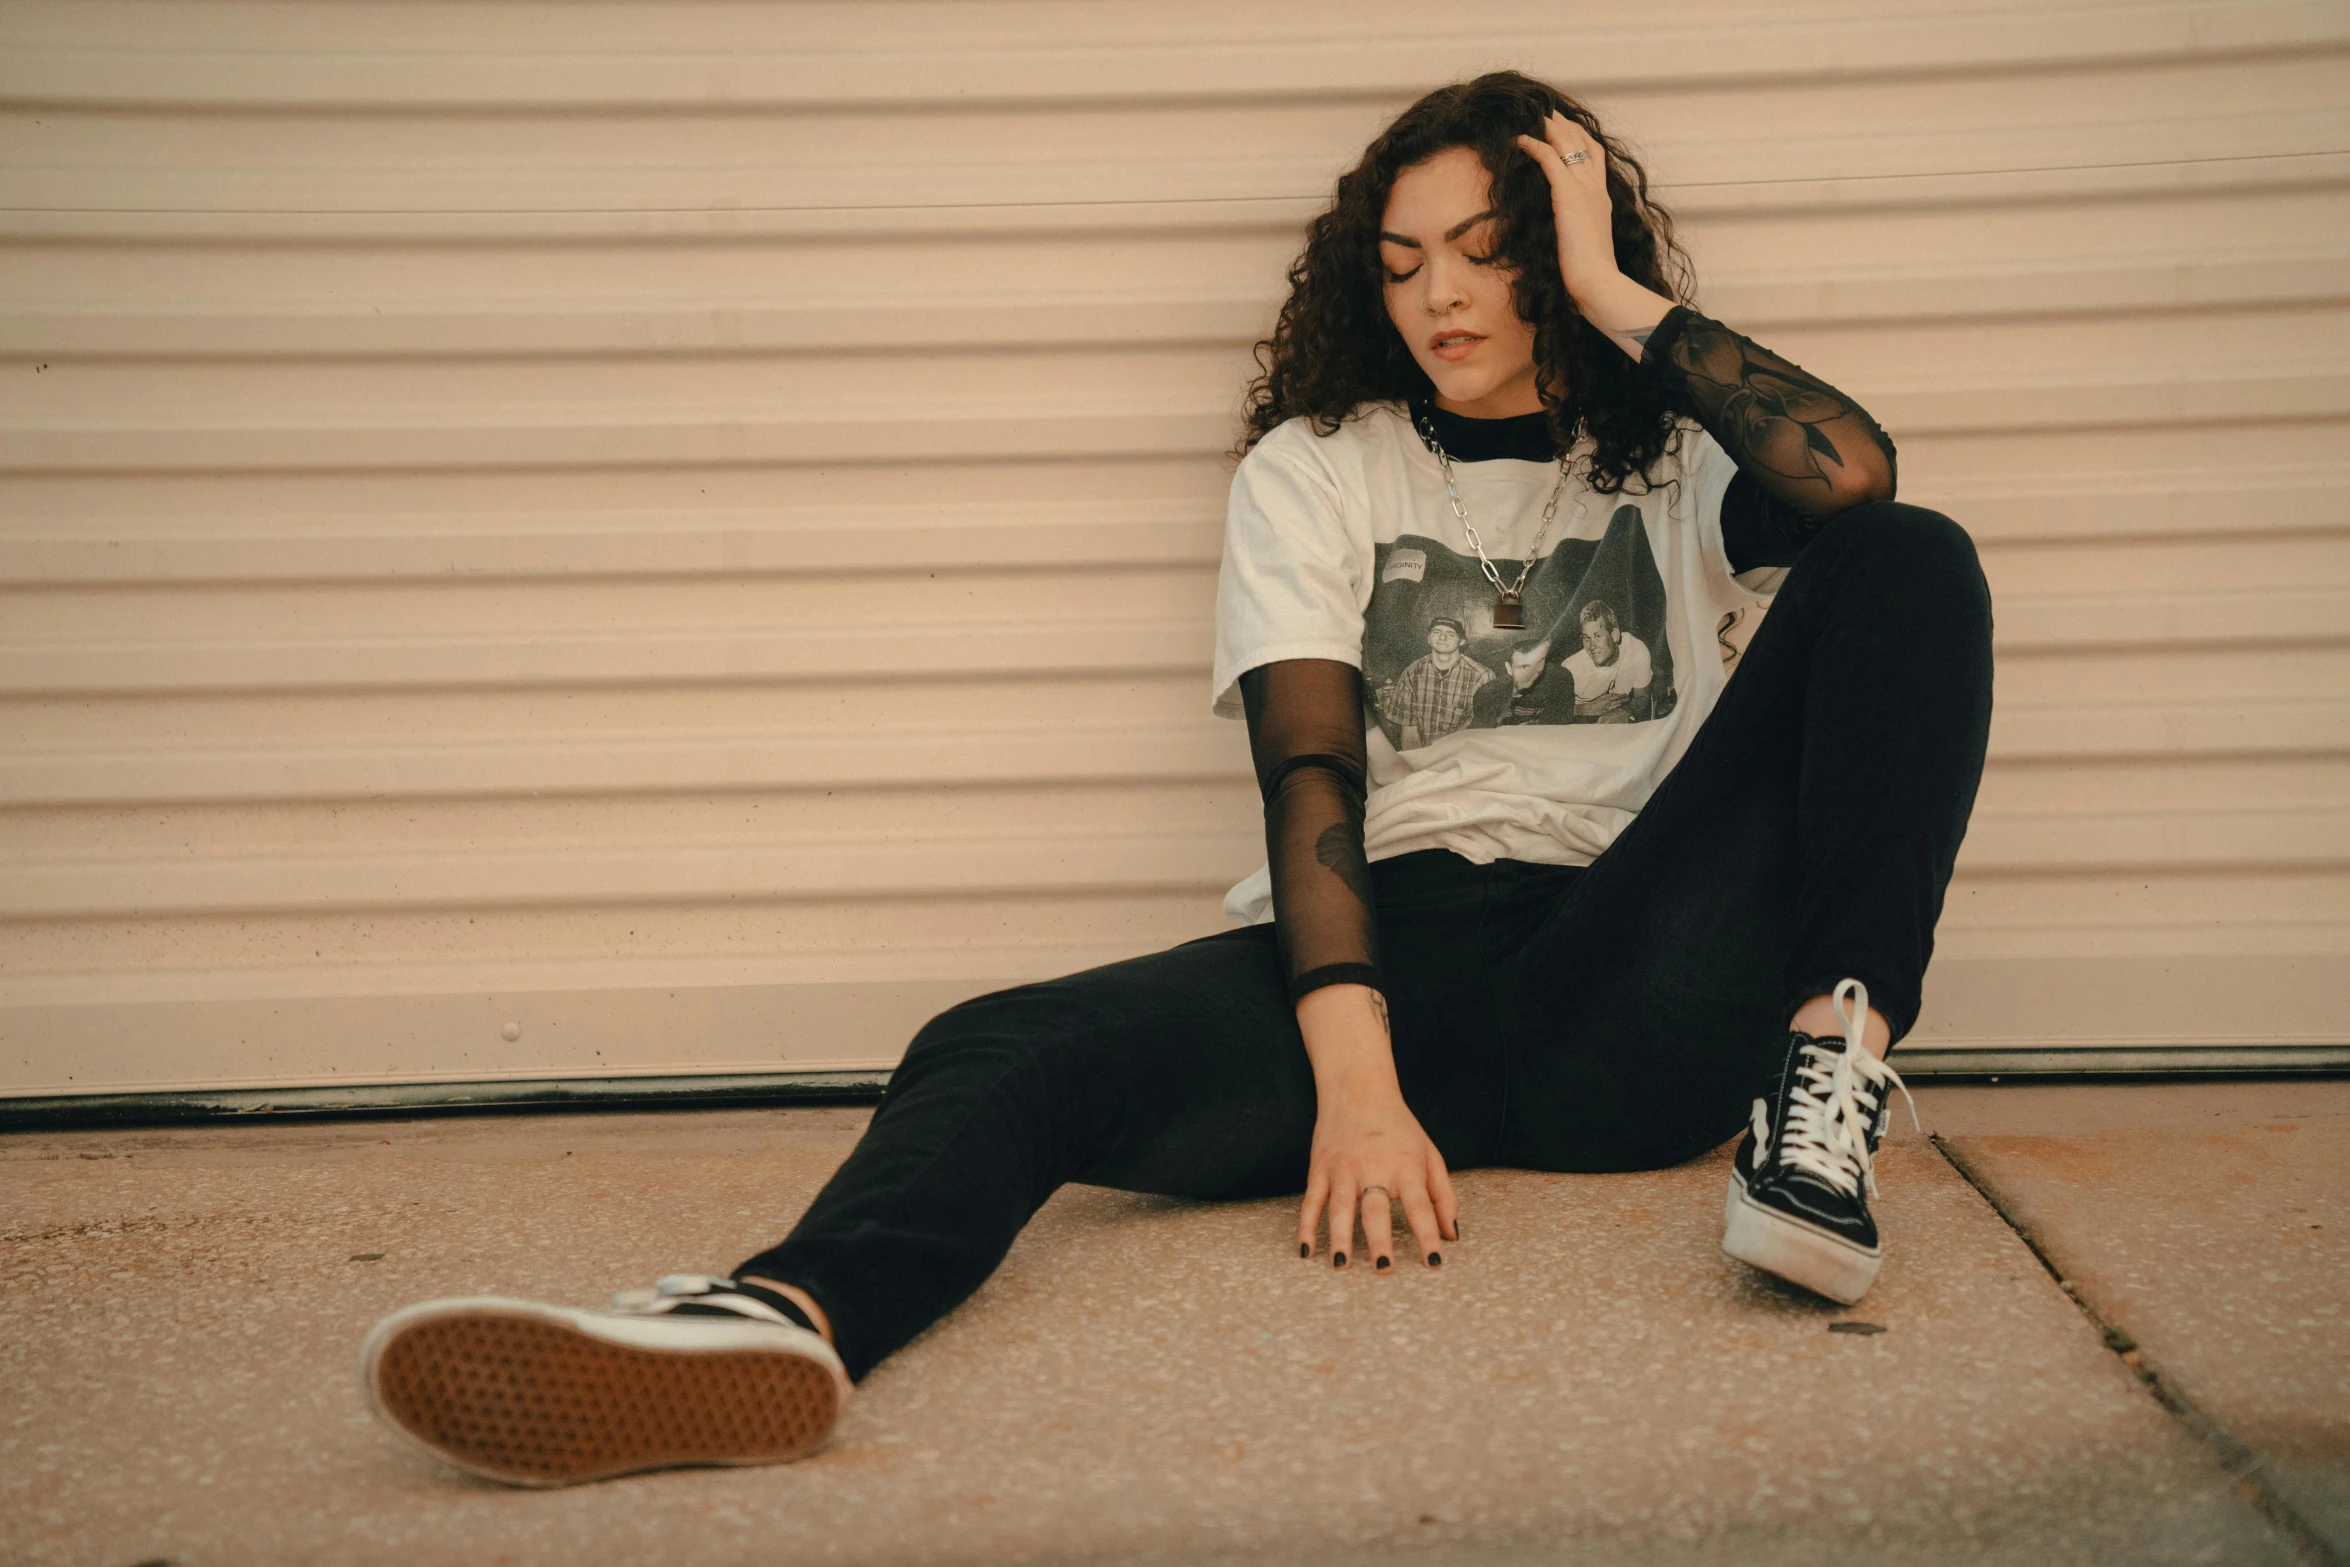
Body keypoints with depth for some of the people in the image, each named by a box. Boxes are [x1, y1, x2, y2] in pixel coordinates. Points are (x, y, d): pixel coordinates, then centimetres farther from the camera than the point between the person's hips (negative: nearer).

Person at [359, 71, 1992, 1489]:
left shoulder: (1672, 452, 15)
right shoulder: (1316, 469, 13)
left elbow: (1853, 477, -11)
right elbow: (1311, 776, -3)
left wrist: (1613, 296, 0)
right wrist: (1356, 1076, -19)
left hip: (1630, 1000, 1)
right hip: (1401, 954, 0)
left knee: (1913, 561, -14)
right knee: (1007, 1051, -30)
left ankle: (1837, 1072, -28)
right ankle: (794, 1312, -62)